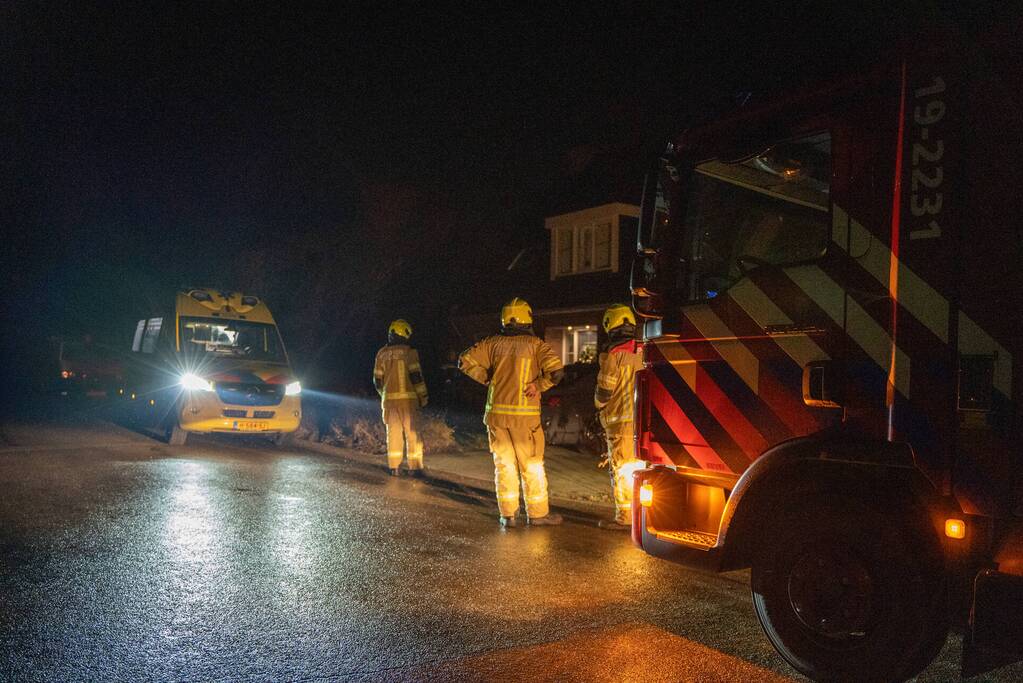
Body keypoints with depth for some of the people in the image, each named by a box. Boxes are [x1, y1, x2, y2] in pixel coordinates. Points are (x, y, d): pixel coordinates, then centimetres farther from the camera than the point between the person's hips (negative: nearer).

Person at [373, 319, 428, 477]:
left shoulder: (382, 354, 8)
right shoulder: (409, 352, -7)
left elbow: (377, 380, 12)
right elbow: (416, 376, -11)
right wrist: (423, 397, -3)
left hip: (389, 399, 4)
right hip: (408, 398, -4)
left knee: (393, 433, 10)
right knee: (412, 433, 1)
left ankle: (393, 467, 12)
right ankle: (414, 467, -1)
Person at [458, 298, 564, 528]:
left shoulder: (494, 343, 3)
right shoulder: (536, 344, -5)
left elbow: (465, 361, 3)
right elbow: (556, 371, -16)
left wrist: (487, 378, 9)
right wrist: (538, 385, -2)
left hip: (497, 413, 3)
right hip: (525, 415, -3)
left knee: (504, 464, 12)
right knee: (532, 465, 9)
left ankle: (507, 514, 15)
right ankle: (538, 513, 17)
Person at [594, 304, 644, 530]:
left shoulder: (614, 355, -13)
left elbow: (604, 391, -12)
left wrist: (599, 404, 7)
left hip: (622, 420, -6)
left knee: (622, 469, 0)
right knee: (640, 467, 15)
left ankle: (625, 517, 4)